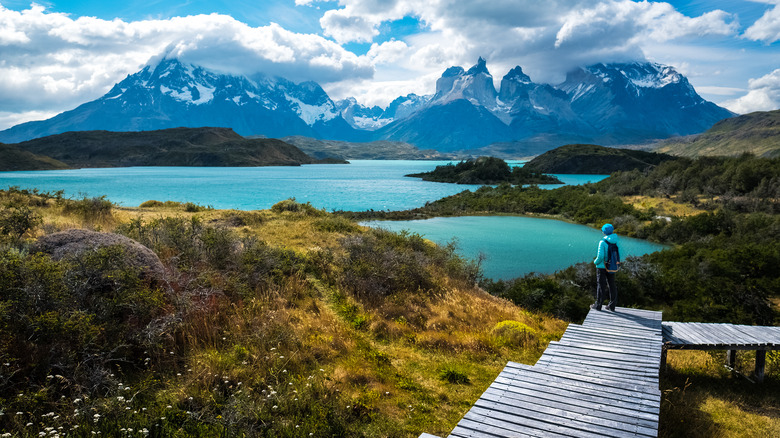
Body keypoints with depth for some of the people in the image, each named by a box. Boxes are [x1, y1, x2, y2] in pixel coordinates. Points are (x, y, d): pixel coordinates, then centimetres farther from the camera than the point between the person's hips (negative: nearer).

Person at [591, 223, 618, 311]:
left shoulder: (602, 242, -18)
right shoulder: (616, 241, -2)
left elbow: (600, 256, -20)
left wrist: (595, 262, -1)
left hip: (602, 267, -5)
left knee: (601, 285, 3)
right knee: (612, 285, 12)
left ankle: (598, 305, 11)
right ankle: (612, 305, 19)